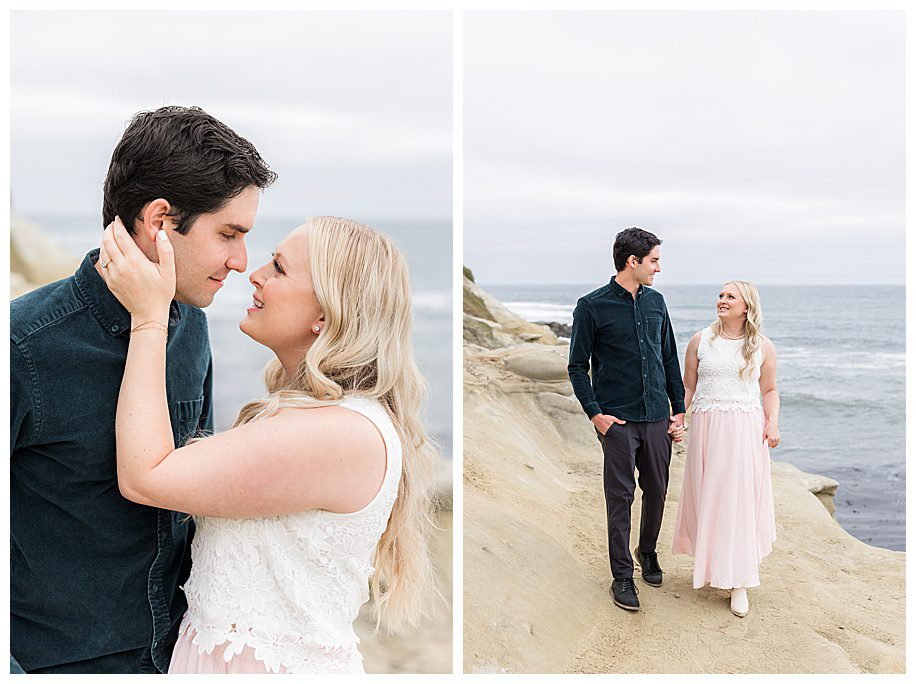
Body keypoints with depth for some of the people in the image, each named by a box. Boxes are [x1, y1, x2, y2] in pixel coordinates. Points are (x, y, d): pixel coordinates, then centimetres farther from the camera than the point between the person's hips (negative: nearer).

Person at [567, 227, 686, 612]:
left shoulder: (656, 302, 10)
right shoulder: (592, 307, -5)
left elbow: (670, 360, 16)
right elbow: (577, 366, -2)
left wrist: (679, 409, 11)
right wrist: (595, 413, -10)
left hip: (658, 418, 5)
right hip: (618, 420, -4)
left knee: (657, 491, 12)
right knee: (620, 497, 0)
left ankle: (647, 551, 36)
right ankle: (622, 576, 12)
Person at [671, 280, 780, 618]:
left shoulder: (762, 347, 6)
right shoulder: (700, 341, 5)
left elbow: (769, 390, 12)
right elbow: (688, 386, 8)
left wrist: (772, 422, -3)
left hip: (746, 431, 0)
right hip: (706, 428, 1)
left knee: (741, 500, -1)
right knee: (706, 498, 4)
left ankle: (738, 582, 7)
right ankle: (710, 563, 26)